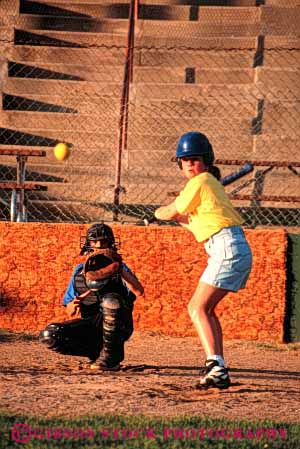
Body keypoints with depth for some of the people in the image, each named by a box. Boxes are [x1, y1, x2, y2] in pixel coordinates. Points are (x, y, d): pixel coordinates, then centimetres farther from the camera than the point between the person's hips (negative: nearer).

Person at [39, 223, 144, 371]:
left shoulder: (118, 268, 2)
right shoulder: (80, 270, 12)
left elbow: (139, 291, -20)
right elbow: (70, 314, 12)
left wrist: (121, 271, -33)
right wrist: (73, 306, -13)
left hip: (117, 327, -3)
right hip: (90, 325, 3)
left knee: (111, 300, -36)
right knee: (49, 335, -18)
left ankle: (111, 358, -23)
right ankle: (96, 352, 0)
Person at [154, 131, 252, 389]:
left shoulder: (200, 182, -5)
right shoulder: (211, 183, 23)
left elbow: (170, 212, 4)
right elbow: (199, 226, 26)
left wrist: (159, 212, 24)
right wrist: (179, 217, 17)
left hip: (227, 249, -10)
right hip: (238, 250, 10)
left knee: (198, 307, -14)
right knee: (205, 308, 12)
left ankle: (215, 364, -29)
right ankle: (220, 371, 8)